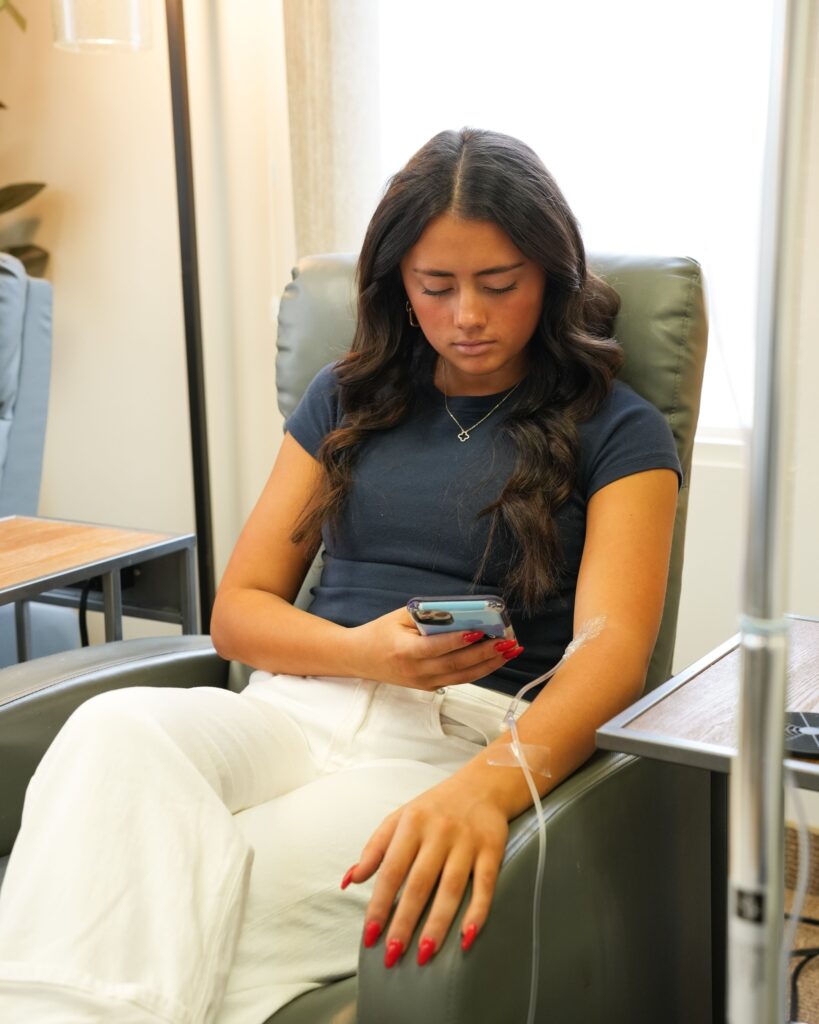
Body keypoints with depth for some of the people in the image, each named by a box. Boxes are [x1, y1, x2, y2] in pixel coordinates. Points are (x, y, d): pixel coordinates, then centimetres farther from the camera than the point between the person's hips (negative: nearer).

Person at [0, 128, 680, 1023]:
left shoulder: (617, 432, 8)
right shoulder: (347, 400, 20)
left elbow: (613, 644, -9)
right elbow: (237, 611, 17)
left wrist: (487, 785, -31)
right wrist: (364, 653, -6)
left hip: (468, 738, -3)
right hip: (298, 707, 4)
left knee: (248, 874, -38)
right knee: (117, 730, -34)